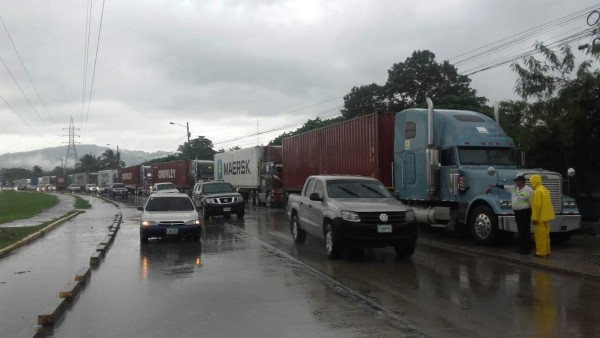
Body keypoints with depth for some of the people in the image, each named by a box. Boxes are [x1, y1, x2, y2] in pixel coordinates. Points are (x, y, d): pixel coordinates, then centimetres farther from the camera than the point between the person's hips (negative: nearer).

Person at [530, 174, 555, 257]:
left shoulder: (537, 191, -18)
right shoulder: (545, 189, 13)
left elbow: (537, 205, -22)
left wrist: (534, 218, -18)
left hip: (540, 217, -10)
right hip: (546, 216, 10)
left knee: (540, 235, -3)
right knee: (546, 235, 14)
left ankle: (541, 252, 0)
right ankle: (547, 252, 19)